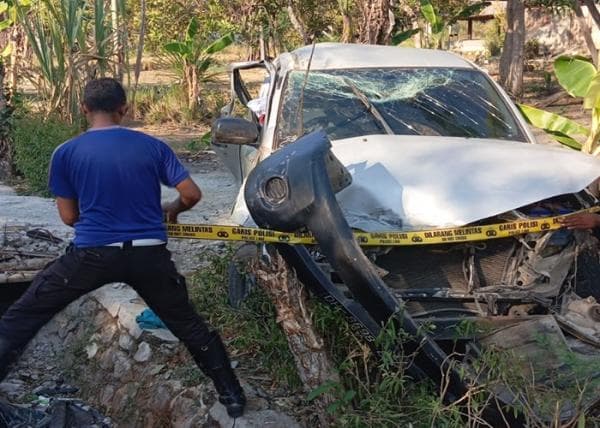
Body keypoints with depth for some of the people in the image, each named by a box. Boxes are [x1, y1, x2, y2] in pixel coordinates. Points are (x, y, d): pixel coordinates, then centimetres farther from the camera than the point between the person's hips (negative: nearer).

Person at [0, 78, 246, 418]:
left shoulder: (66, 153, -1)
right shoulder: (152, 146, 3)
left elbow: (69, 217, 5)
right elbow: (192, 194, 2)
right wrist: (171, 210, 25)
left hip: (92, 254, -2)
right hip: (149, 254, 2)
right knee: (188, 325, 20)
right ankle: (233, 396, 26)